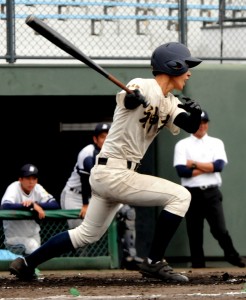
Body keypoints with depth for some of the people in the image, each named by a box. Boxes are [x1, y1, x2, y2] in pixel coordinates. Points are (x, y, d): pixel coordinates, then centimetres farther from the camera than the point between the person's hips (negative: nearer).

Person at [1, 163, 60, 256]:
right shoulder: (14, 188, -18)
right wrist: (32, 206, -40)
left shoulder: (37, 188, -3)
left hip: (33, 236, 6)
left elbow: (55, 205, -14)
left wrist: (35, 204, -31)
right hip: (15, 237, -6)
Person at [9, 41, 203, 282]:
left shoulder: (169, 103, 11)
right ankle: (154, 262, -8)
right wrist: (134, 97, -54)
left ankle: (26, 264, 25)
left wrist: (195, 113, -19)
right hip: (115, 174, -10)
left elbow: (190, 127, 2)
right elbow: (126, 99, -31)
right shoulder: (142, 87, -12)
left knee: (87, 234, 19)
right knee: (180, 196, -13)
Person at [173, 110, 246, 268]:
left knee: (220, 228, -8)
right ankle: (198, 263, 9)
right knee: (194, 231, 1)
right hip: (192, 194, 0)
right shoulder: (182, 145, 7)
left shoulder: (216, 143, 11)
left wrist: (194, 165, -6)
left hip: (212, 193, 0)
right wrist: (208, 168, -6)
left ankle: (233, 256, 7)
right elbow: (182, 170, -8)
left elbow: (219, 165, -6)